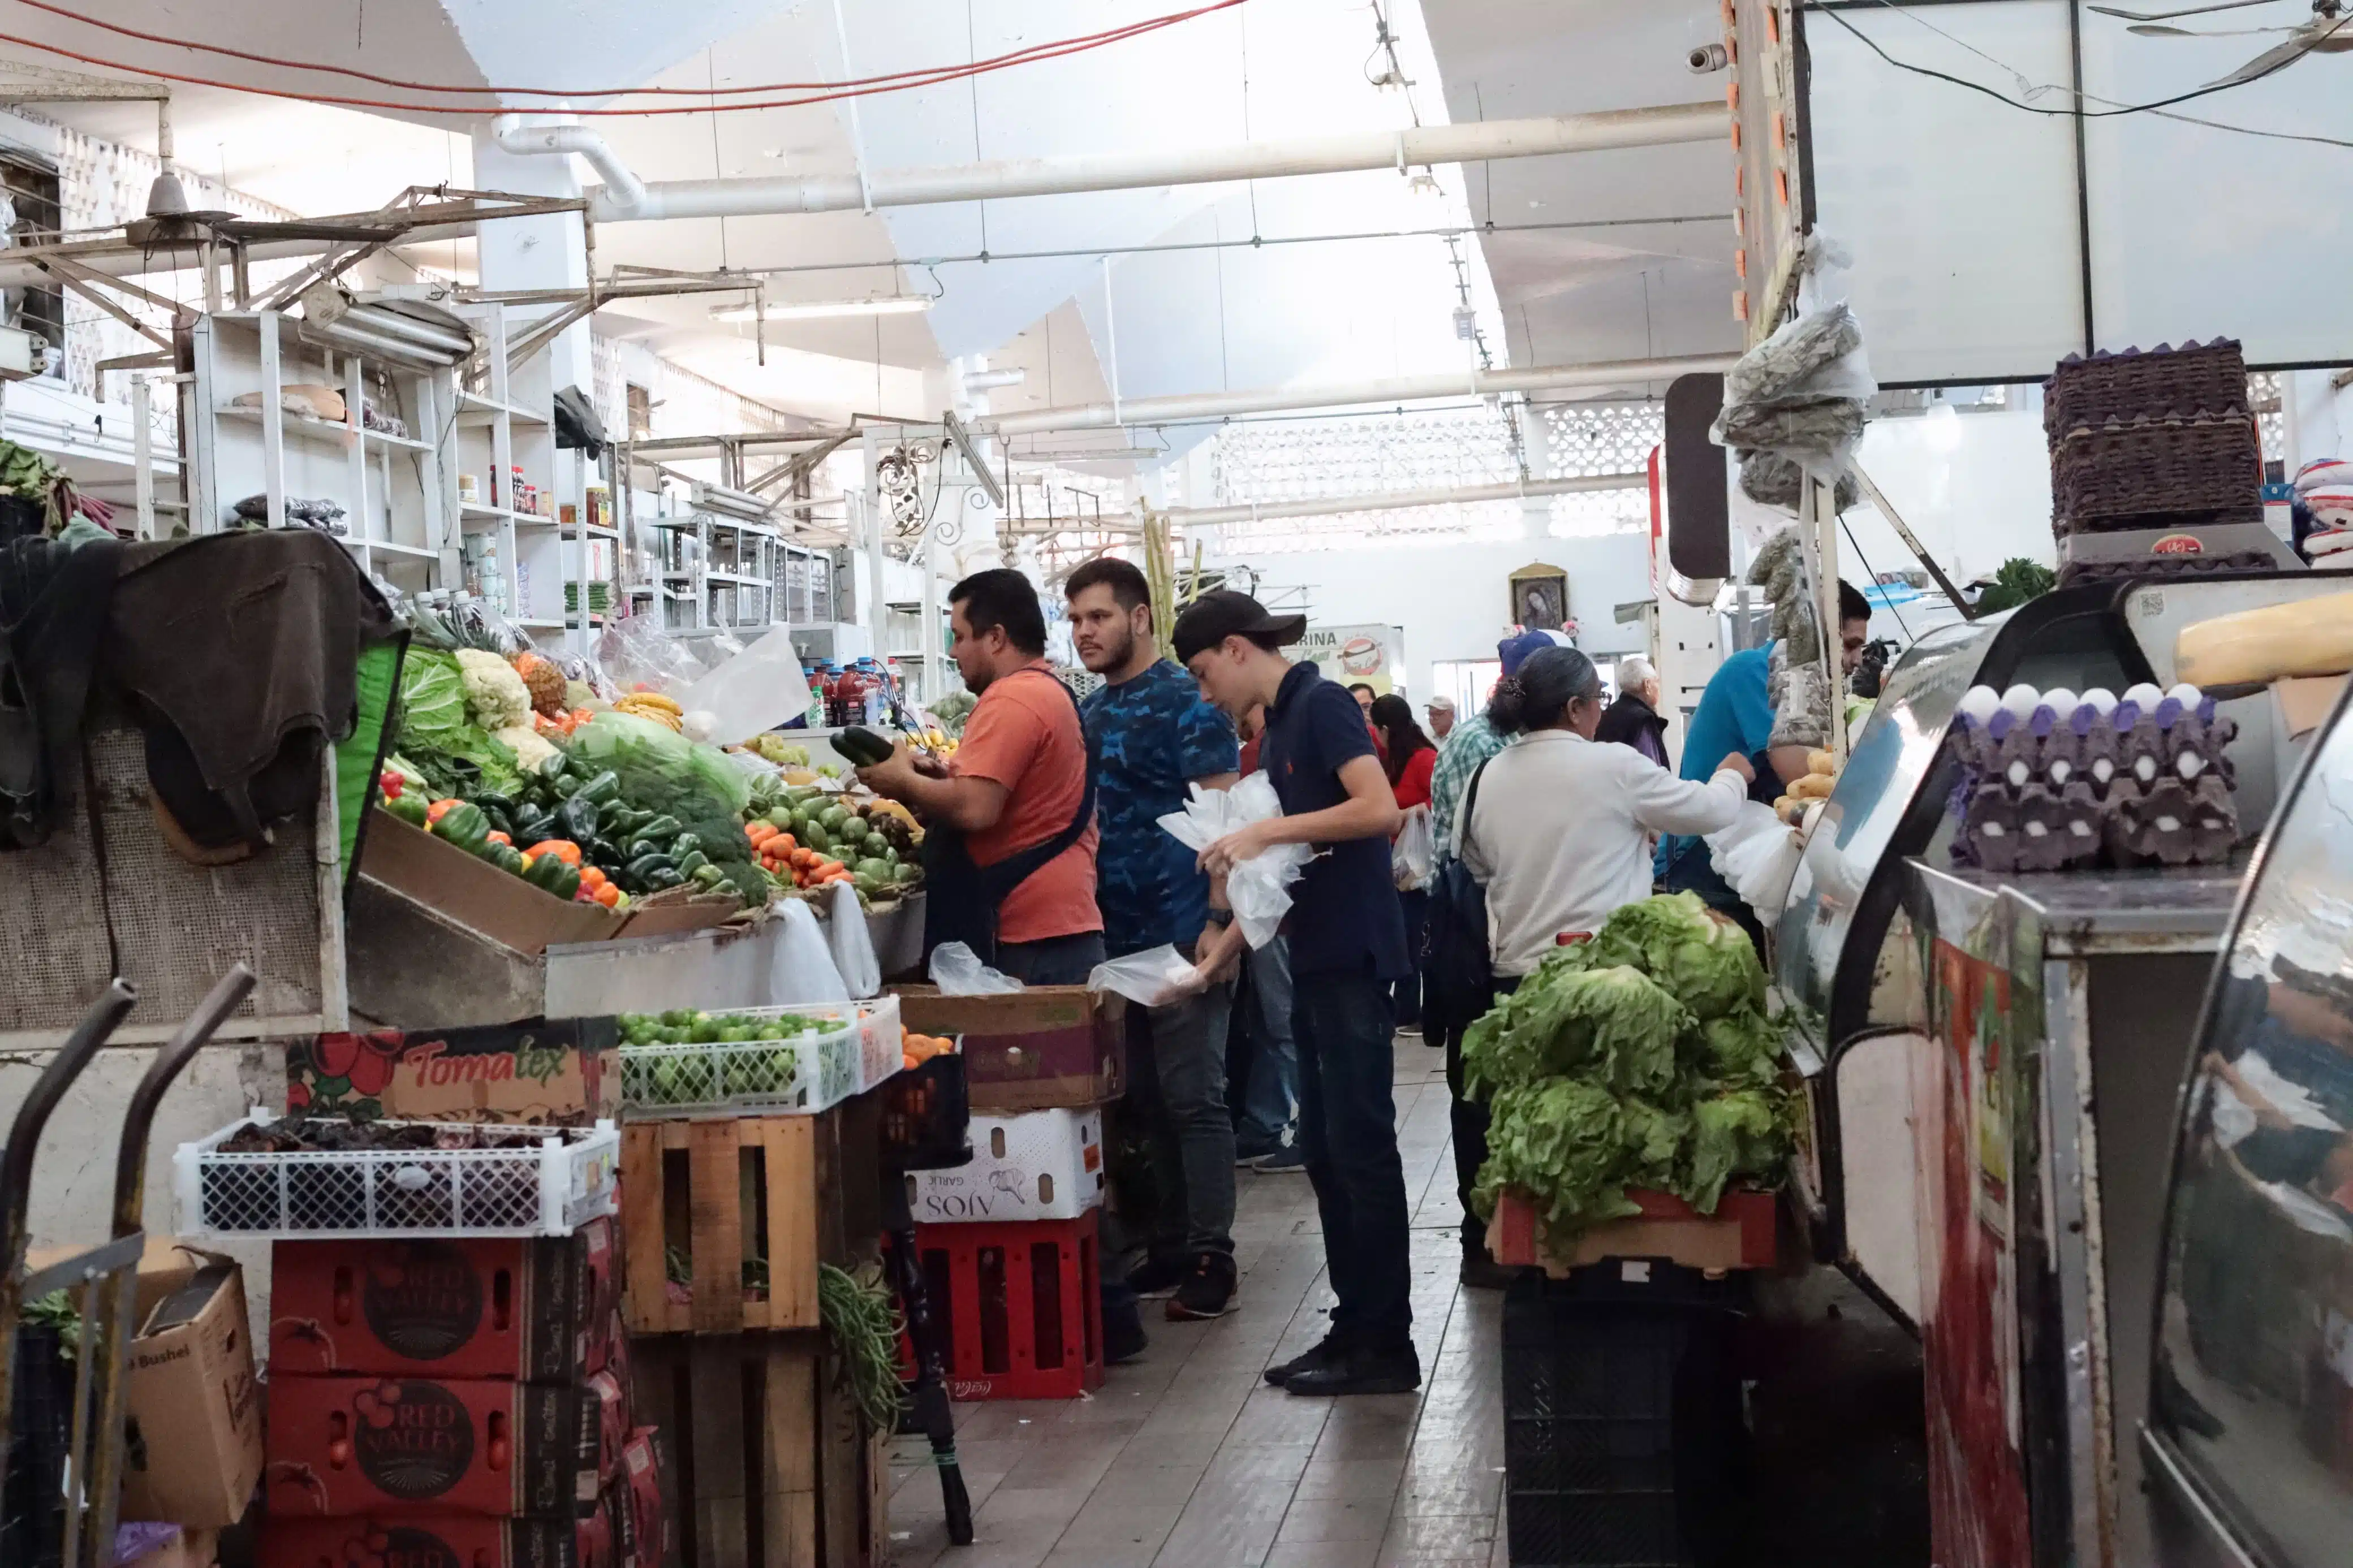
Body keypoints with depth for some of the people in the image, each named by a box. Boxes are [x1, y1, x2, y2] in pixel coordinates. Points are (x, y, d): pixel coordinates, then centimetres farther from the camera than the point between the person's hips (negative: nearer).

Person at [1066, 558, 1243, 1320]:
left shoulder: (1185, 702, -8)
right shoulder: (1091, 712, 14)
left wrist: (1219, 926, -19)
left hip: (1181, 936, -7)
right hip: (1117, 937, 8)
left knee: (1194, 1099, -3)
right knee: (1150, 1100, 12)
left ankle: (1212, 1257, 3)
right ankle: (1173, 1246, 20)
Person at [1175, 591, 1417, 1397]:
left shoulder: (1321, 705, -10)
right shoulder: (1278, 726, 16)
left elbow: (1381, 810, -23)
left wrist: (1266, 830, -20)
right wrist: (1220, 955, 15)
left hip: (1353, 957, -9)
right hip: (1316, 960, 9)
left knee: (1360, 1146, -4)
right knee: (1325, 1147, 11)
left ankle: (1386, 1345, 4)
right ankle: (1355, 1327, 19)